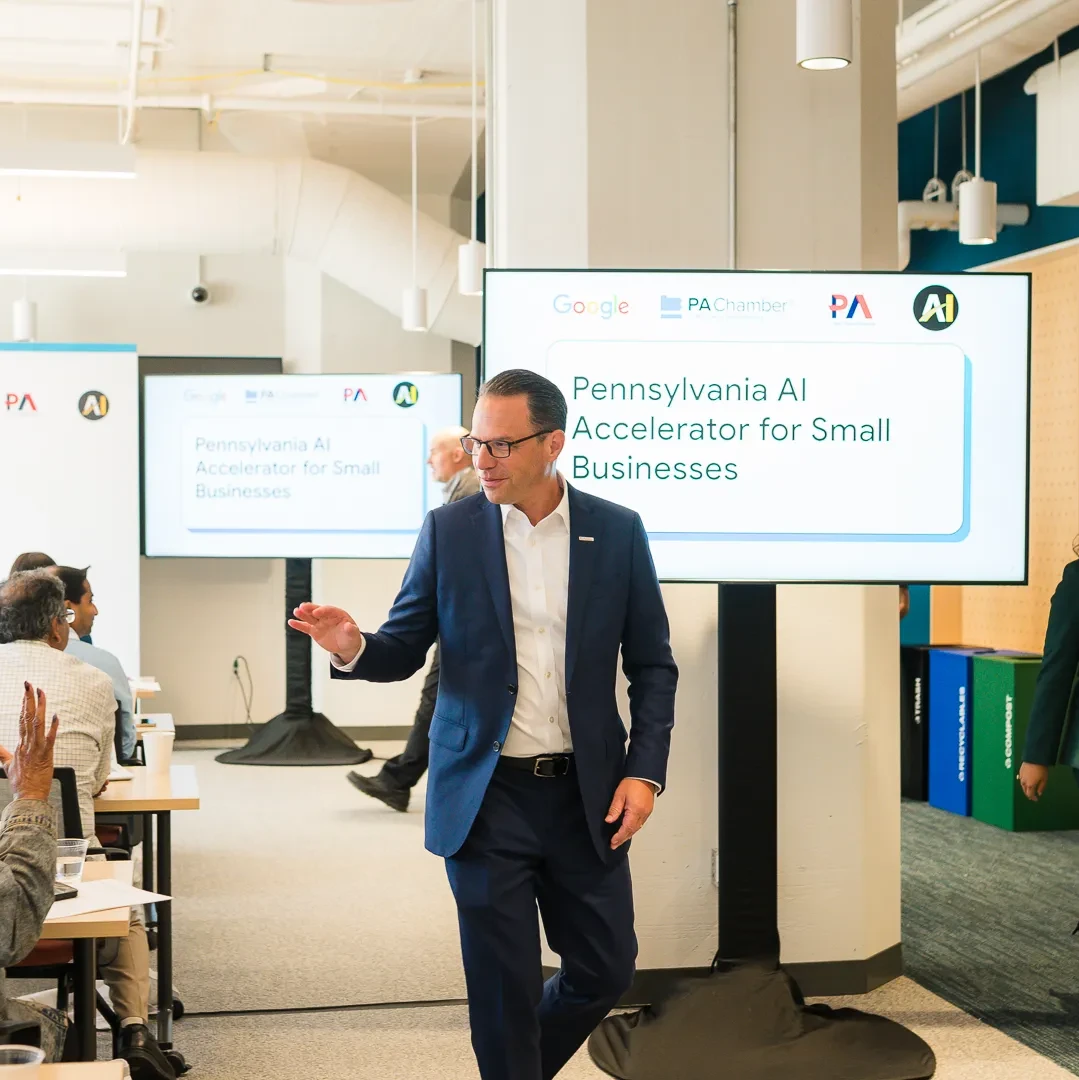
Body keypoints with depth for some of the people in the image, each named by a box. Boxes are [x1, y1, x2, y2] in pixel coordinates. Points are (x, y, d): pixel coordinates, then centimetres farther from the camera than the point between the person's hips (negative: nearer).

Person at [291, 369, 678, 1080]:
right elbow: (405, 648, 2)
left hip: (587, 795, 2)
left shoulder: (617, 531, 0)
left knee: (606, 969, 10)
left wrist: (644, 771, -4)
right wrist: (353, 647, -20)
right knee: (504, 988, 3)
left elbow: (653, 665, 5)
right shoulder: (450, 530, -1)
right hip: (486, 796, -1)